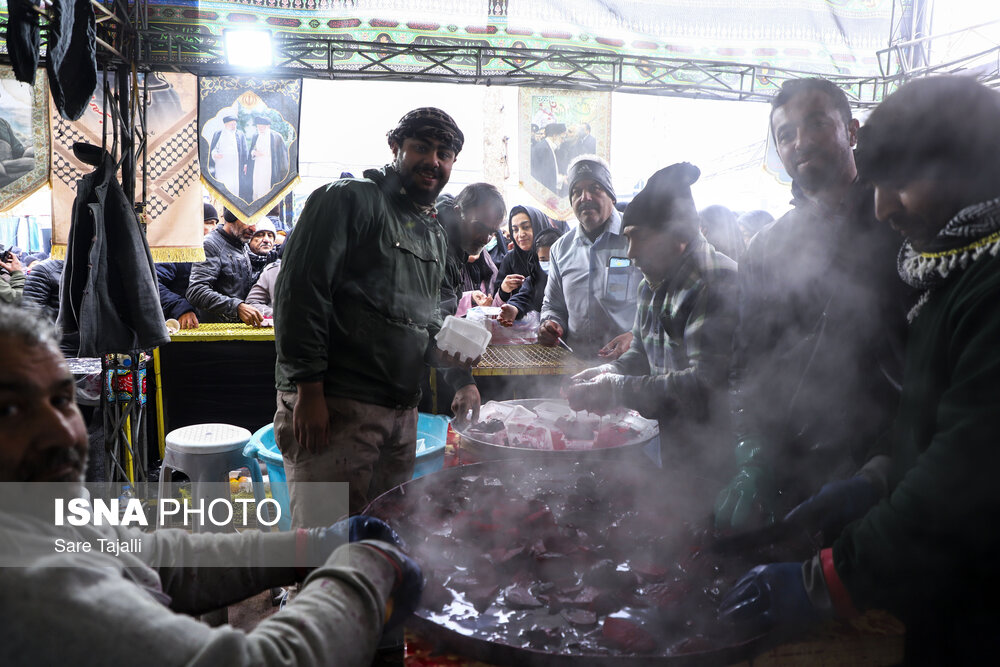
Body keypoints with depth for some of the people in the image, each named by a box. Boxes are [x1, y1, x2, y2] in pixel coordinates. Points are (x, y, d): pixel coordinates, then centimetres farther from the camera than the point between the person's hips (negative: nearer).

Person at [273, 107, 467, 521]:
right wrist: (309, 390, -18)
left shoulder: (436, 234, 20)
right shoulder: (348, 199, -5)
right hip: (331, 407, -8)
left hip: (402, 411, 8)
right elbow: (299, 290, -14)